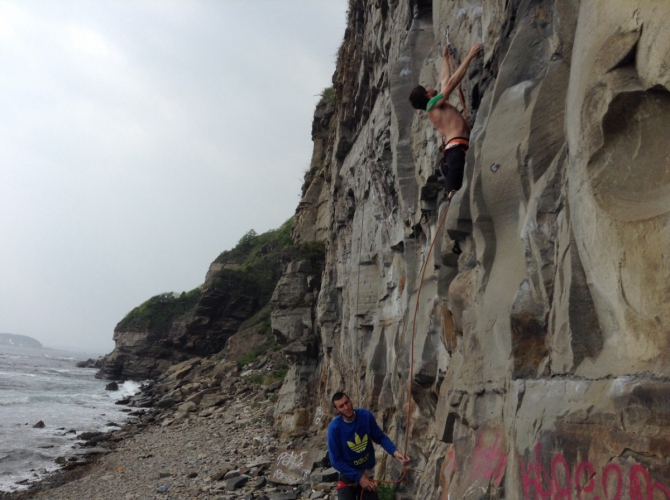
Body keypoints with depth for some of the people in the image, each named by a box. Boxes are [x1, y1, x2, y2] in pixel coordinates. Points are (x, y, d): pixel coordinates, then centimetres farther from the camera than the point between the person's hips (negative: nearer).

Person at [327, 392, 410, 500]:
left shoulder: (366, 416, -15)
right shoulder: (335, 427, -22)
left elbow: (380, 437, -3)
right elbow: (336, 460, -17)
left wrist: (395, 452, -21)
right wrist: (358, 477, -18)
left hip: (367, 472, 3)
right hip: (348, 475, -3)